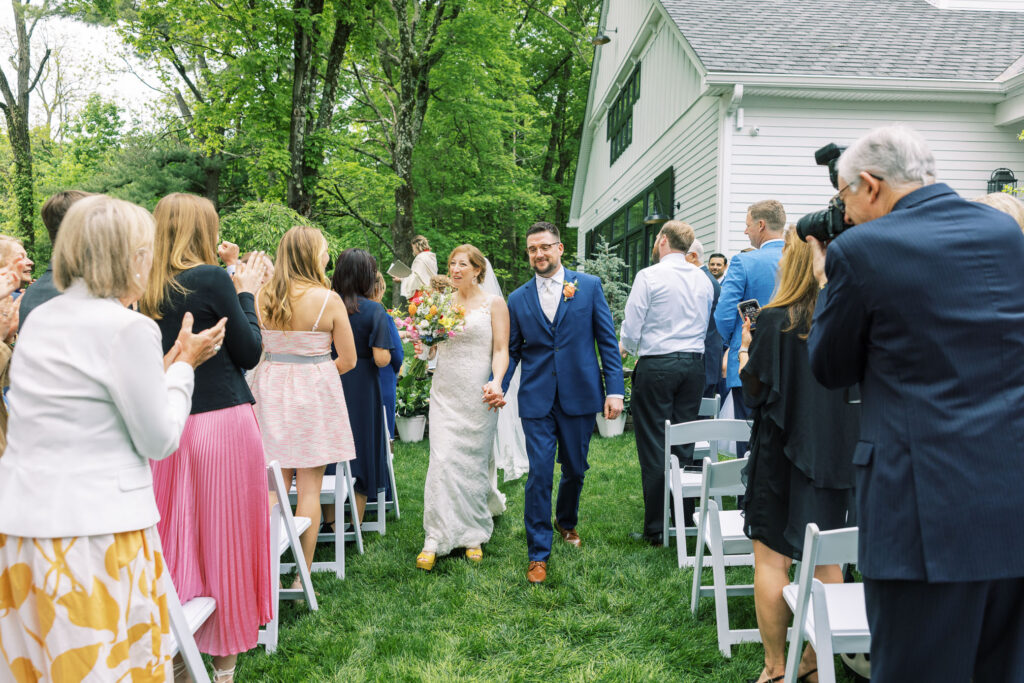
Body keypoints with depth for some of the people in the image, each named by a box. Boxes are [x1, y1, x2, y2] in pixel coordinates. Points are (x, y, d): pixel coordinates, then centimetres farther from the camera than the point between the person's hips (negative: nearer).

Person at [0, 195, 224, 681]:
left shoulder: (39, 318, 9)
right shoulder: (129, 328, -14)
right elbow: (160, 442, -8)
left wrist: (166, 366, 19)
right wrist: (184, 364, 3)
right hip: (92, 528, -7)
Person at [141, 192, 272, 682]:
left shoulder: (148, 289, 6)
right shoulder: (212, 279, -11)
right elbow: (250, 353, -6)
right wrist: (246, 294, 4)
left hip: (168, 424, 6)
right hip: (222, 423, -6)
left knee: (180, 535, 16)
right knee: (226, 537, 7)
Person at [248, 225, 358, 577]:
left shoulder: (261, 296, -2)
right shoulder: (329, 300, -9)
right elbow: (348, 360, -5)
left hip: (271, 390, 3)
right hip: (314, 392, -3)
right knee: (309, 486, 4)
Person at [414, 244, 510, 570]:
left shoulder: (494, 304, 1)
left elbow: (501, 350, -4)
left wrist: (496, 381, -20)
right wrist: (425, 347, -2)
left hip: (477, 394, -3)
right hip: (444, 393, 3)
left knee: (474, 463, 4)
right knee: (442, 460, -4)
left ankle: (473, 536, 19)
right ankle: (435, 539, 1)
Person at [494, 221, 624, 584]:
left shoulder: (589, 286, 1)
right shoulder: (518, 299, 6)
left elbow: (608, 340, 1)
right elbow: (511, 350, 8)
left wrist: (615, 390, -6)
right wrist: (498, 385, -9)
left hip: (579, 395, 0)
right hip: (537, 400, 0)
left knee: (575, 469, 14)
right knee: (539, 474, -2)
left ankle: (566, 521, 43)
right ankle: (538, 553, 11)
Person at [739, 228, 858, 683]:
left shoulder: (775, 320, -15)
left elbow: (754, 389, -10)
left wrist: (745, 350, 5)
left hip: (782, 452, -5)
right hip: (835, 451, 5)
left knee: (772, 559, 5)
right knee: (825, 560, 14)